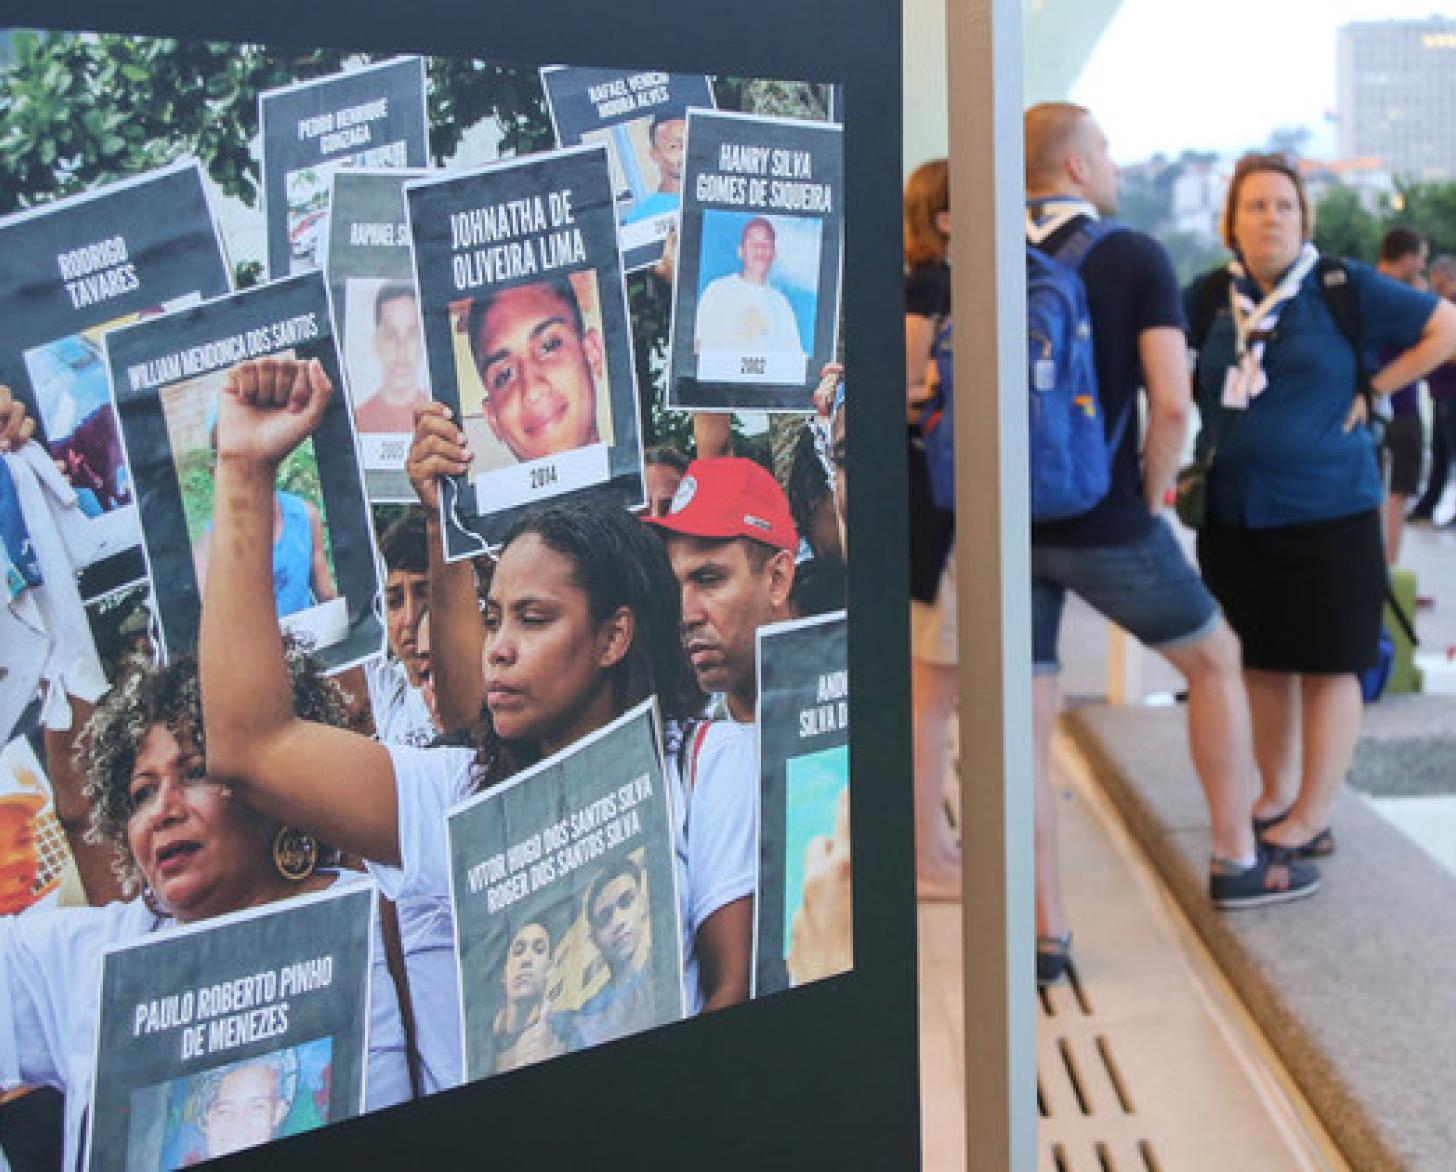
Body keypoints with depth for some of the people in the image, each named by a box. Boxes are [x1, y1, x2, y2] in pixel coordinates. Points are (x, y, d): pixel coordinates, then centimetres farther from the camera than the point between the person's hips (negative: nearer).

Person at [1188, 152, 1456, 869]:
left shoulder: (1345, 287, -4)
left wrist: (1370, 389, -8)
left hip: (1326, 513, -4)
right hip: (1235, 515, 4)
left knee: (1326, 666, 2)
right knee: (1260, 662, 14)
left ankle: (1312, 819, 12)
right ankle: (1274, 794, 29)